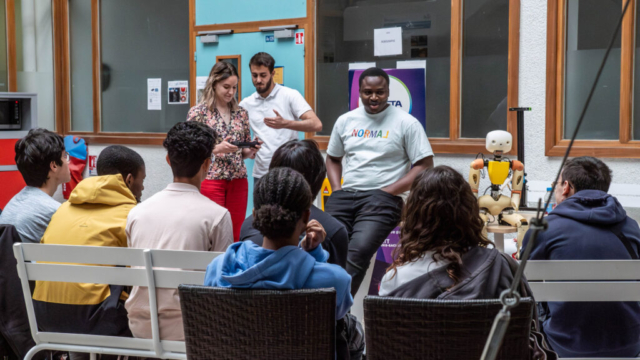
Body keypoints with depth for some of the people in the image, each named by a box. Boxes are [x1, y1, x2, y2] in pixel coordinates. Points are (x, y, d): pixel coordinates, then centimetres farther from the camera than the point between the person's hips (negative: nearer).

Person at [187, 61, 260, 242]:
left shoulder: (241, 113, 10)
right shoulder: (198, 112, -2)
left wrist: (252, 150, -5)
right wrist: (216, 148, -18)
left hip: (238, 181, 4)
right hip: (210, 179, -4)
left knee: (236, 234, 6)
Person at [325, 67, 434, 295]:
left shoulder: (406, 123, 2)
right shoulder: (345, 121, 16)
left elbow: (424, 166, -1)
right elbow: (333, 158, 27)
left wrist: (387, 191, -9)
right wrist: (337, 189, 7)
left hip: (381, 198, -5)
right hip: (343, 197, 5)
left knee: (359, 251, -27)